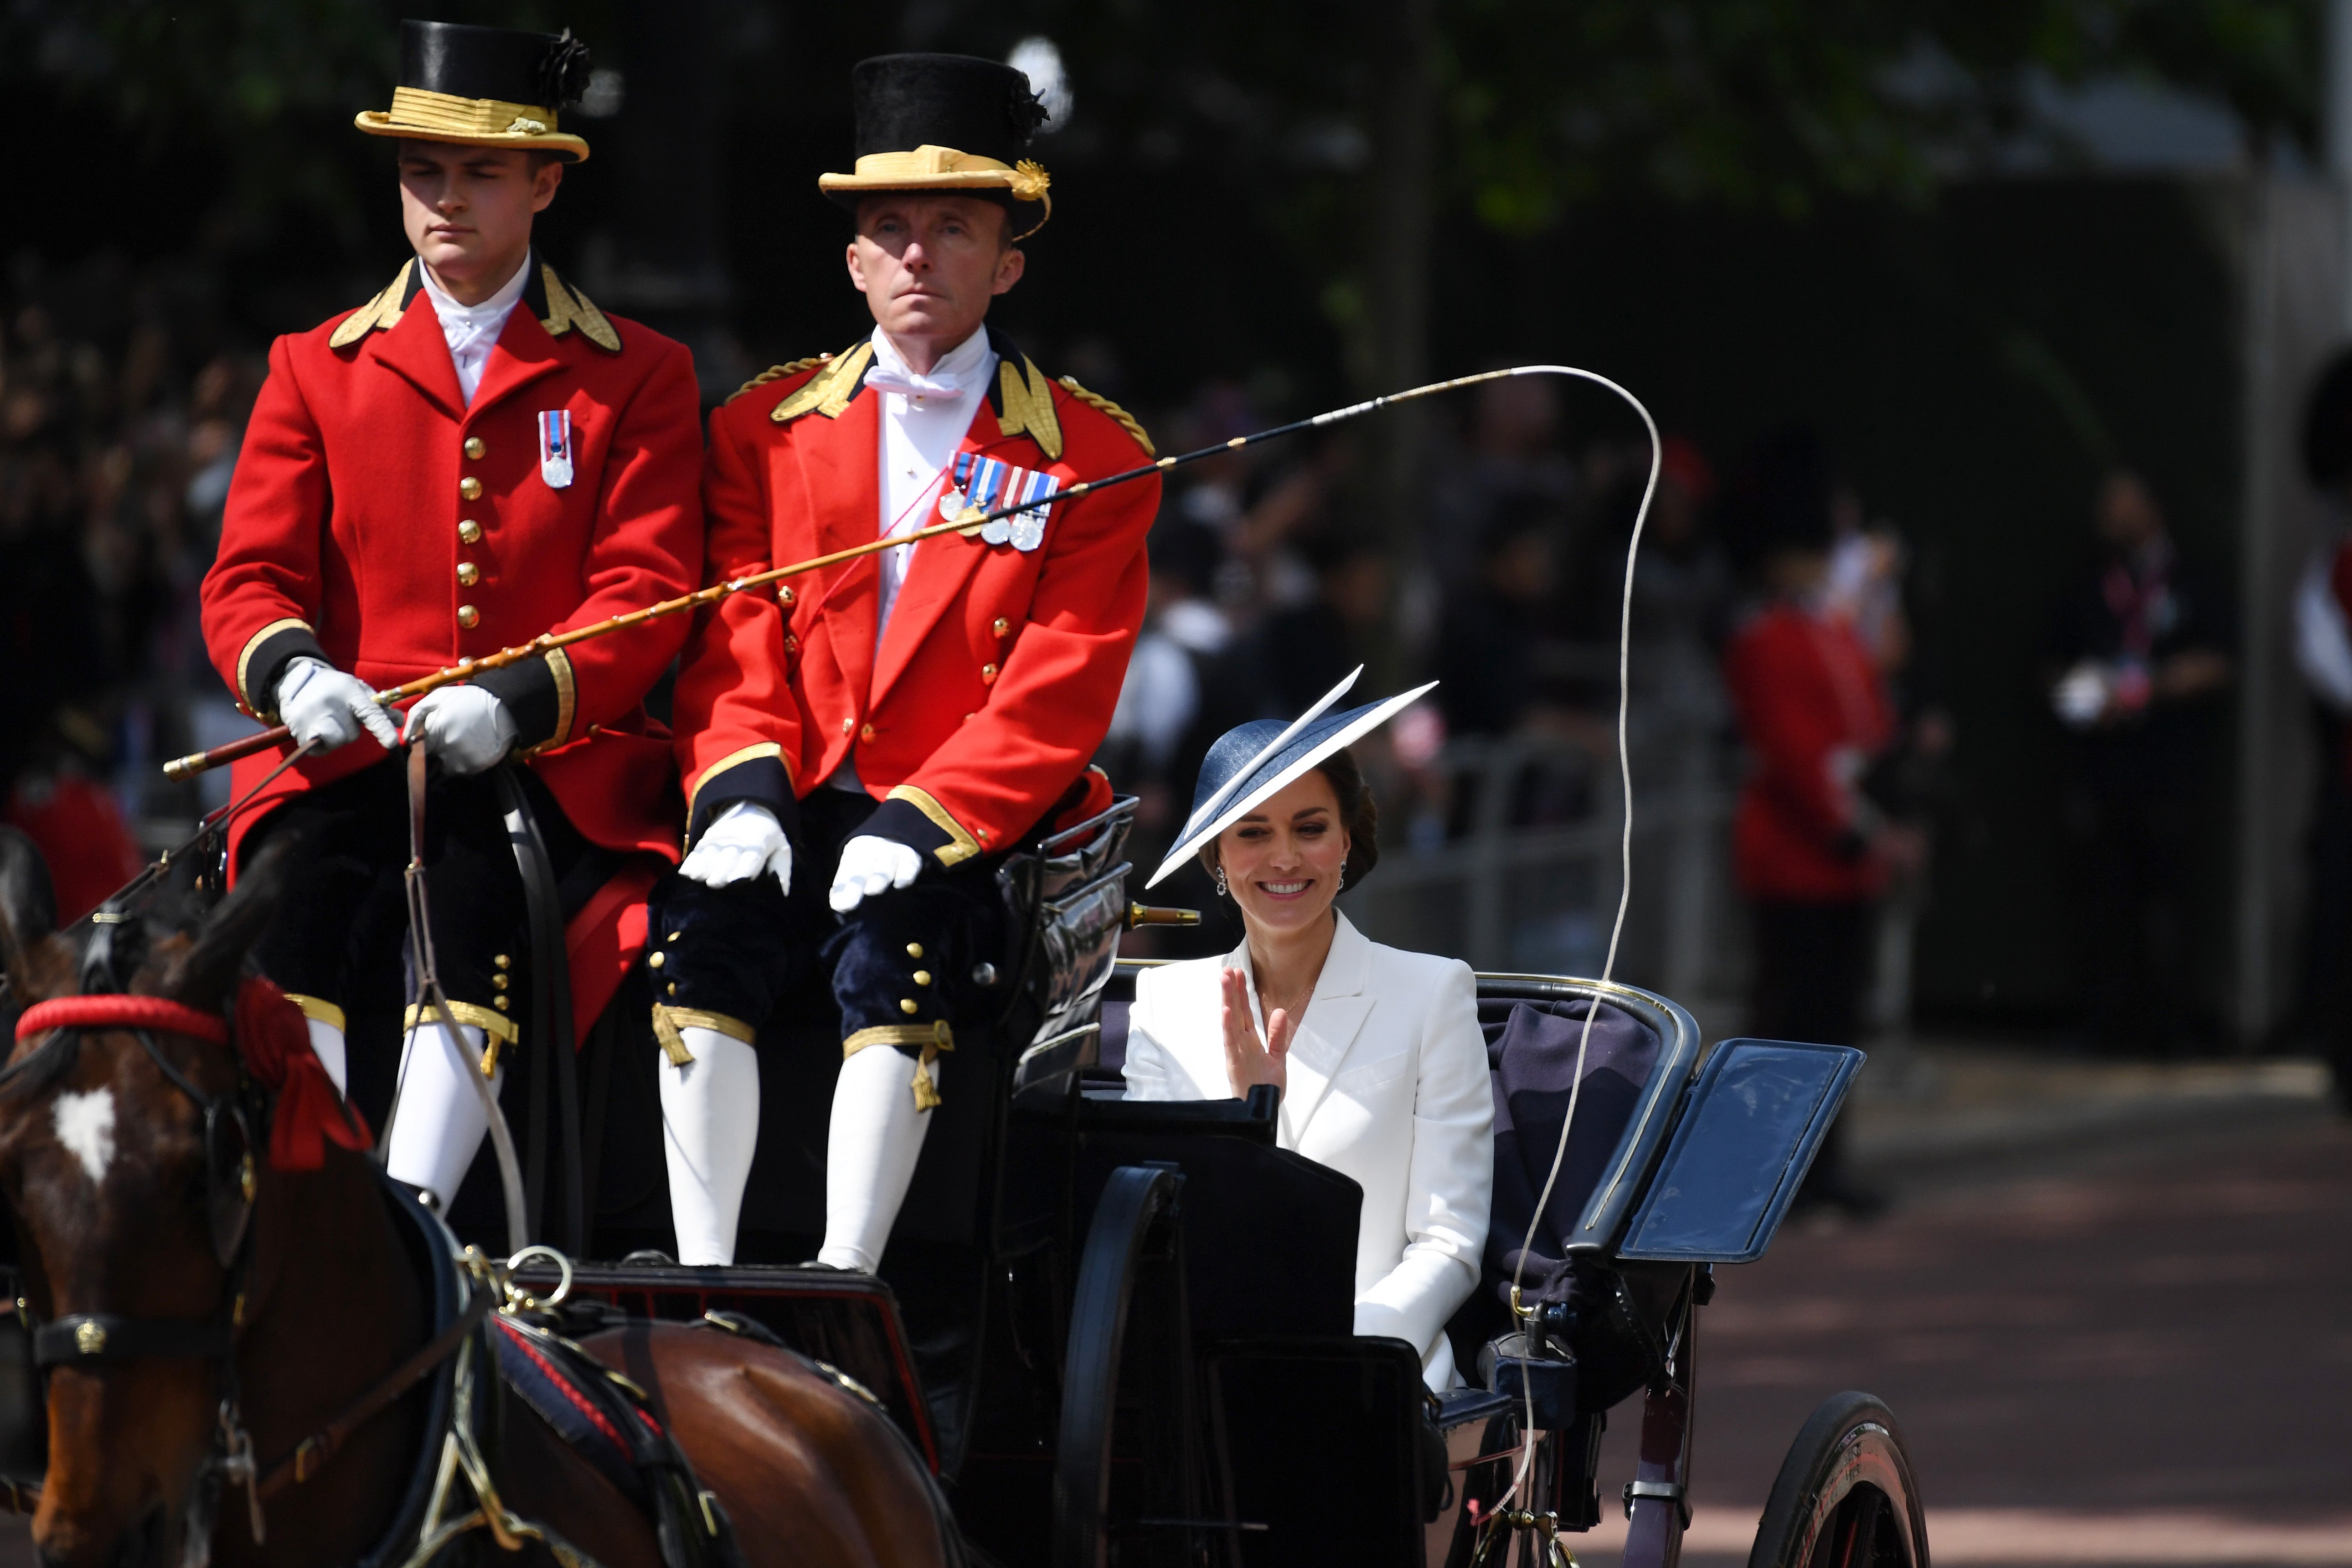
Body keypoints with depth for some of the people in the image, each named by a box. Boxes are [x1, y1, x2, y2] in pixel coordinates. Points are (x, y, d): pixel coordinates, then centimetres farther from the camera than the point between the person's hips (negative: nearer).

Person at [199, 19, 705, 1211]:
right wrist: (292, 672, -15)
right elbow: (249, 577, 10)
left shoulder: (635, 377, 10)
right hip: (352, 747, 2)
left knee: (475, 881, -34)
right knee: (297, 886, -31)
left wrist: (515, 702, -19)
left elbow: (647, 592, 0)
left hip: (551, 759, -2)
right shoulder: (315, 372, 16)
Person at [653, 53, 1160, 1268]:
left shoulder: (1091, 460, 3)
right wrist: (742, 793, -13)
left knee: (891, 945, -33)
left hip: (974, 836, -3)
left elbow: (1056, 700, -5)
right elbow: (735, 653, 8)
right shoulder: (766, 429, 13)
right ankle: (704, 1288, -28)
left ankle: (842, 1292, -35)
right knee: (706, 933, -27)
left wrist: (914, 829, -18)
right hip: (796, 808, 3)